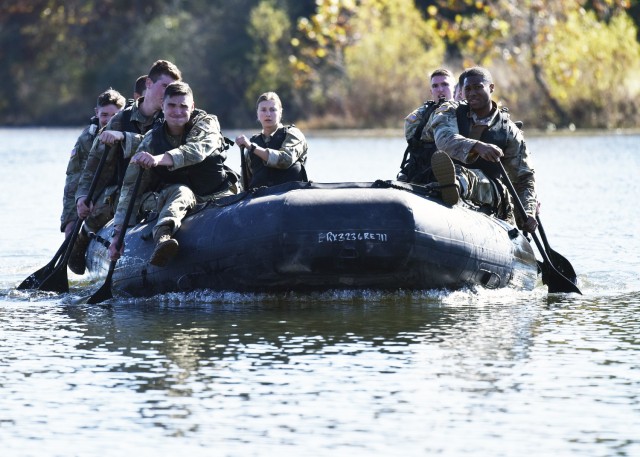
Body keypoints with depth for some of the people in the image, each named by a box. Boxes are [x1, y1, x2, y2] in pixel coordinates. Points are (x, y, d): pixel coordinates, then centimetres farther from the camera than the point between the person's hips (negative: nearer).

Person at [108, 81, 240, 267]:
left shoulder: (207, 123, -6)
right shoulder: (152, 141, -1)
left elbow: (198, 150, -29)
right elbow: (131, 186, -4)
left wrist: (160, 159, -47)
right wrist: (118, 231, -15)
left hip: (217, 196, 5)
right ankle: (162, 237, -65)